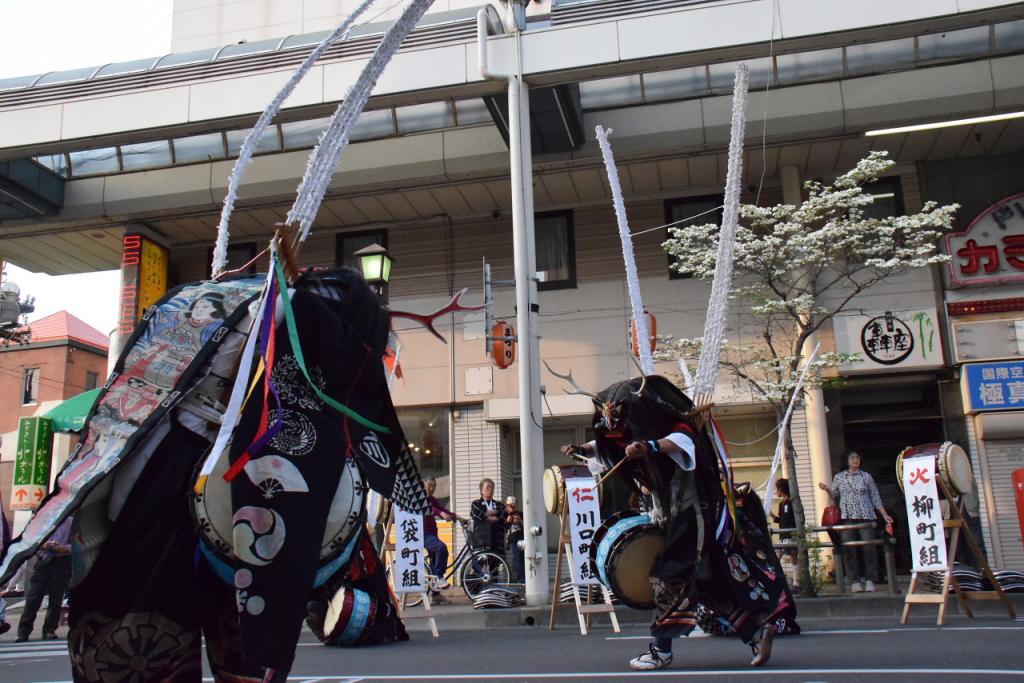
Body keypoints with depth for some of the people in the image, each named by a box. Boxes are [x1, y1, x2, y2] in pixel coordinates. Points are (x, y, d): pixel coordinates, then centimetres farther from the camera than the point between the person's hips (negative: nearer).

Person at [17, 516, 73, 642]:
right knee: (33, 597, -4)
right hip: (44, 560, 1)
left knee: (56, 599, 3)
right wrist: (43, 545, -11)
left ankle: (49, 631, 11)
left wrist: (65, 548, -16)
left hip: (62, 562, 0)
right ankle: (23, 631, 1)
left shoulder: (70, 522, 7)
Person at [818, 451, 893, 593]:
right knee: (848, 549, -5)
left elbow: (875, 497, 10)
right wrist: (828, 489, -5)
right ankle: (855, 580, 3)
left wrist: (884, 515, 4)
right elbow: (835, 497, 14)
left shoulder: (866, 477, 10)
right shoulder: (839, 477, 12)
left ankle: (869, 580, 3)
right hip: (847, 517, 0)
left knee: (869, 548, -6)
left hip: (866, 517, 0)